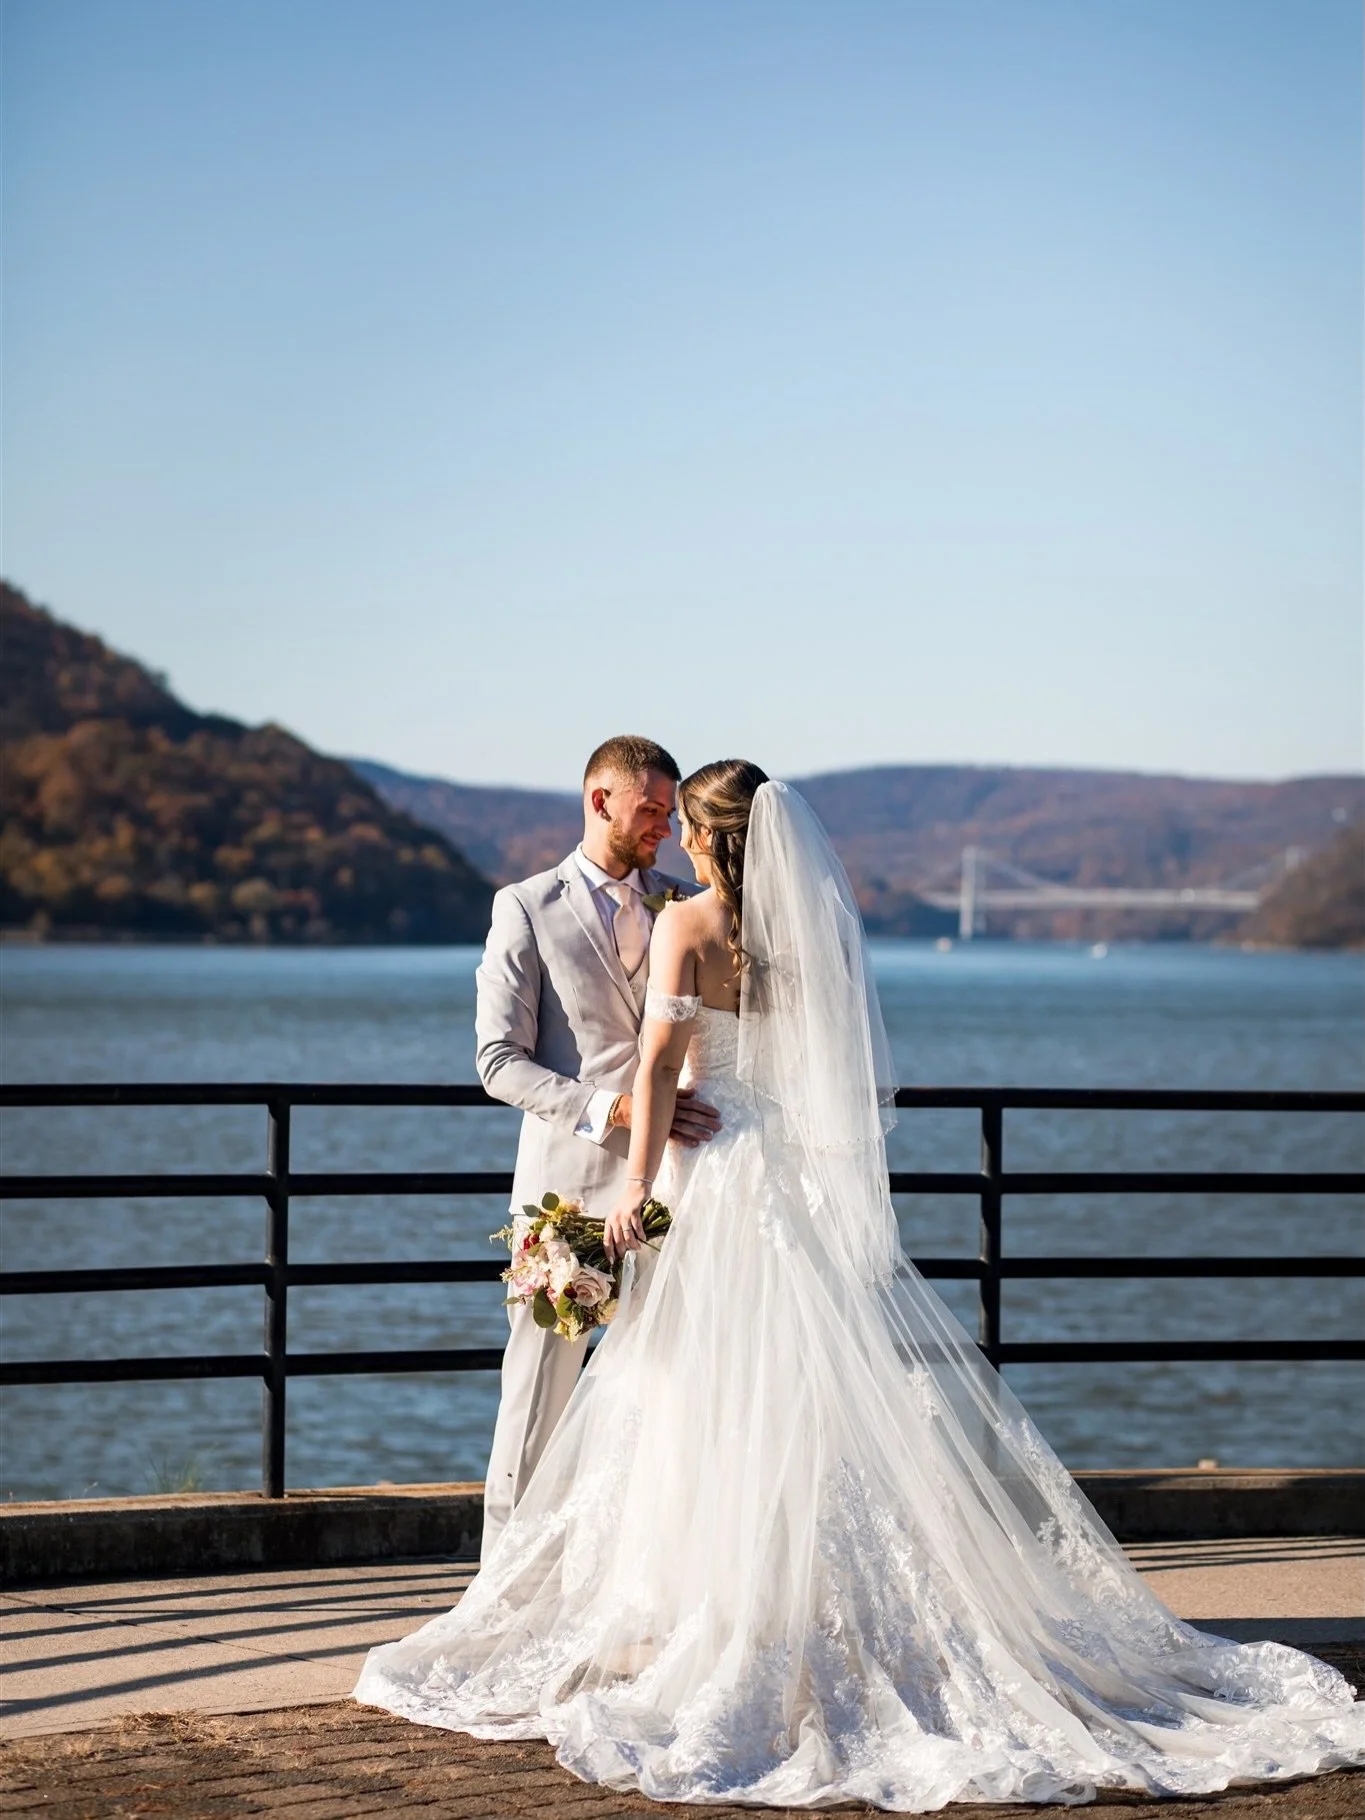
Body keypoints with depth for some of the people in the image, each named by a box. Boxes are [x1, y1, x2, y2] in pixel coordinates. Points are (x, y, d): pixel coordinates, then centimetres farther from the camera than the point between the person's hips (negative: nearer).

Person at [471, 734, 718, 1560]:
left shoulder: (688, 906, 12)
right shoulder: (528, 908, 0)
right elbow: (501, 1062, -6)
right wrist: (612, 1106, -18)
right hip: (568, 1179, -4)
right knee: (544, 1383, 1)